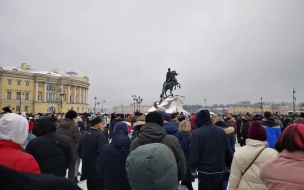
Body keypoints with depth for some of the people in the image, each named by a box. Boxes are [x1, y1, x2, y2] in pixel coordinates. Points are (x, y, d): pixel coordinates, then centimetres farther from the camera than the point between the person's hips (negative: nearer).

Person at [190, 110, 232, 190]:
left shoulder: (197, 133, -15)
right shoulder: (221, 131, 0)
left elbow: (194, 153, -16)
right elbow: (227, 150, 6)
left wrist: (192, 168, -5)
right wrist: (228, 164, 17)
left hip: (204, 169, -4)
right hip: (219, 168, 4)